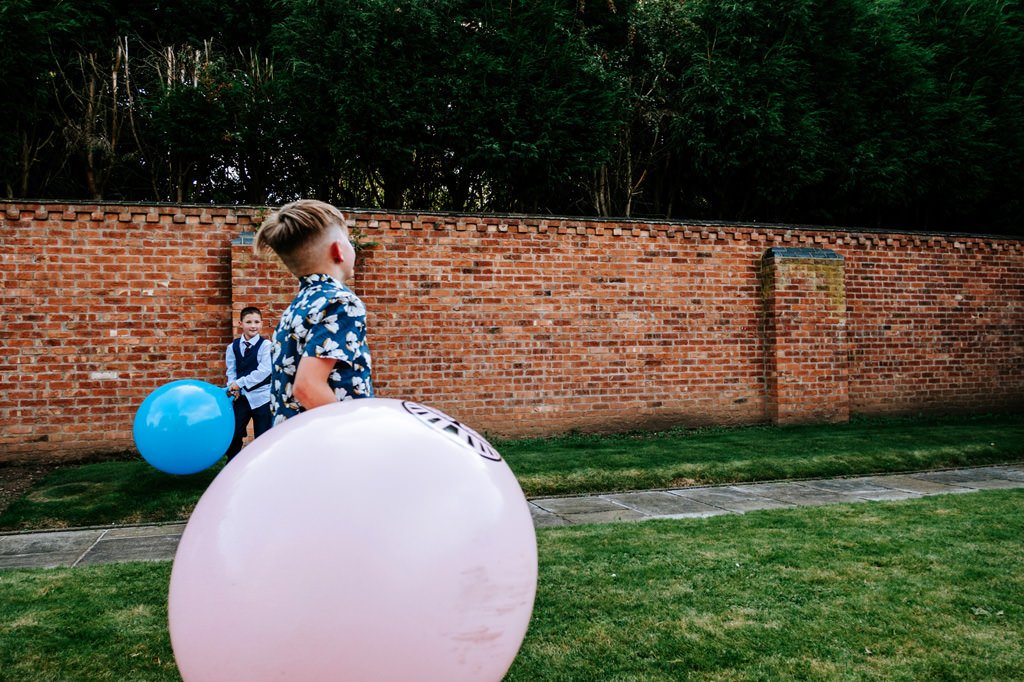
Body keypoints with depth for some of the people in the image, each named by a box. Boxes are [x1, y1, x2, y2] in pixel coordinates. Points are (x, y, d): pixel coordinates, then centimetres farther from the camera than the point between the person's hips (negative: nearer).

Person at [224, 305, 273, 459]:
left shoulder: (266, 345, -7)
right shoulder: (233, 347, 6)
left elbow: (264, 370, -16)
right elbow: (231, 371, 7)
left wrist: (241, 382, -18)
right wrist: (233, 388, -11)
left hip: (261, 396, -3)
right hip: (241, 397, 3)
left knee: (262, 436, 4)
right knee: (234, 434, 8)